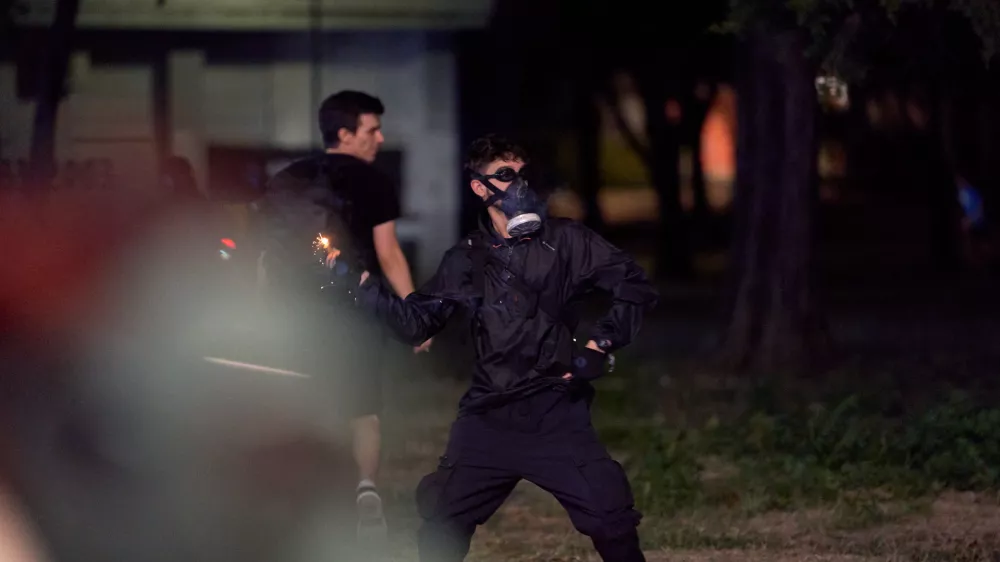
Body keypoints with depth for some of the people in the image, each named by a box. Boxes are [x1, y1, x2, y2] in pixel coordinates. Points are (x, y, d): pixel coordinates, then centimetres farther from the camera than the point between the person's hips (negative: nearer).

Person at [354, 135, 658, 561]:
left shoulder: (564, 241, -1)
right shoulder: (466, 261, 6)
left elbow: (635, 288, 0)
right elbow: (416, 322, 8)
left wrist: (600, 346, -9)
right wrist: (364, 286, -3)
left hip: (556, 414, -3)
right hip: (489, 416, 3)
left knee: (611, 520, -10)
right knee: (442, 527, 7)